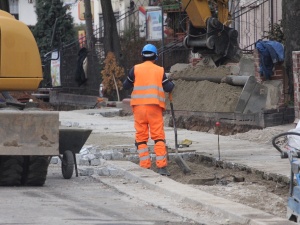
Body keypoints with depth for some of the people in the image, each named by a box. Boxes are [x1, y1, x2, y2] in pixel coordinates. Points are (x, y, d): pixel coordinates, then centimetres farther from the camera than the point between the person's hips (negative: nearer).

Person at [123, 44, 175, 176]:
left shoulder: (135, 69, 4)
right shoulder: (160, 71, 5)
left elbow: (126, 86, 11)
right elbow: (168, 88, 7)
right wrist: (172, 84, 29)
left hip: (139, 106, 0)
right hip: (155, 106, 0)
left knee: (141, 138, 5)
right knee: (158, 137, 1)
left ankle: (145, 167, 0)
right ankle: (162, 167, -7)